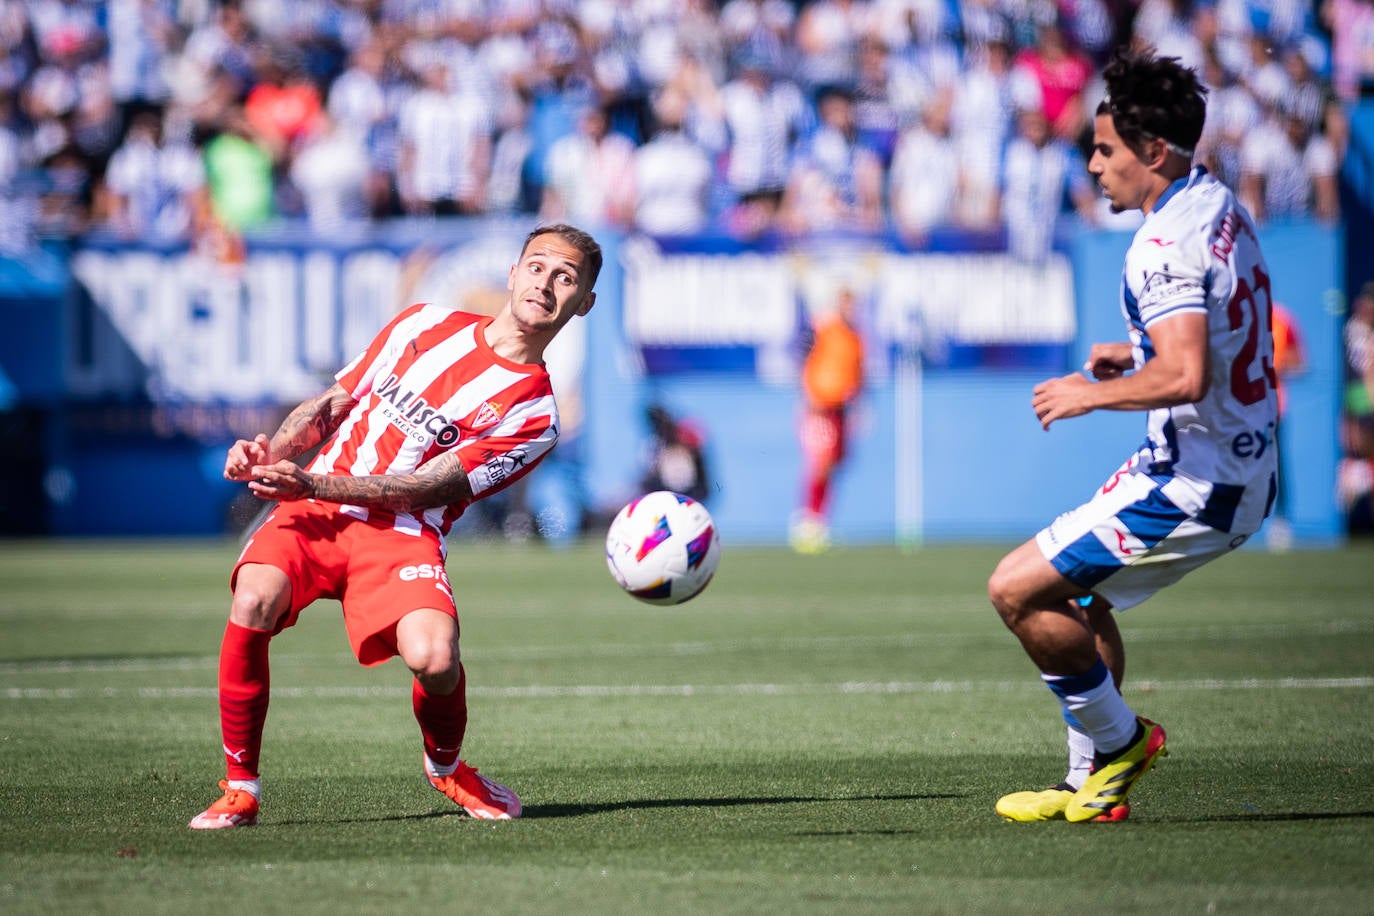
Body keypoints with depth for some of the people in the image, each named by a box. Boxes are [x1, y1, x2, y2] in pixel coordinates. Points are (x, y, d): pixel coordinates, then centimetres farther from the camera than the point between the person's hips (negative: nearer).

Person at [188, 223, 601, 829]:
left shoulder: (532, 414, 0)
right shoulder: (427, 324, 13)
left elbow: (425, 487, -8)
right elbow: (333, 402, 19)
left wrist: (311, 485, -16)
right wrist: (270, 451, 0)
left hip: (403, 536, -2)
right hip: (314, 510, 2)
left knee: (434, 658, -30)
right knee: (254, 602, -30)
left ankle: (446, 765, 9)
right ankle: (239, 788, -13)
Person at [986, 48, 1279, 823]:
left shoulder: (1165, 245, -22)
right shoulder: (1222, 206, 9)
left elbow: (1184, 377, -32)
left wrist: (1091, 394, -17)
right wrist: (1139, 351, 16)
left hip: (1195, 483, -10)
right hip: (1247, 469, 10)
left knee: (1018, 589, -8)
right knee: (1074, 591, 23)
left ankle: (1119, 739, 6)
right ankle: (1095, 786, 24)